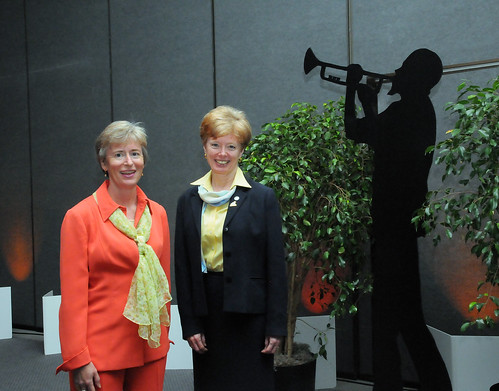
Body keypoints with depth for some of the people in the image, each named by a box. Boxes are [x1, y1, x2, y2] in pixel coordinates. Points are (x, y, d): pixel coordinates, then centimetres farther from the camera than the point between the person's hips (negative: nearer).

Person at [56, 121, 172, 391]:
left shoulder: (157, 214, 6)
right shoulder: (80, 216, -8)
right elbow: (73, 294, -9)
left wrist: (163, 336, 14)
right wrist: (77, 360, -11)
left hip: (150, 348, 4)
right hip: (101, 349, -4)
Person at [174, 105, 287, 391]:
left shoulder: (263, 198, -3)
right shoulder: (189, 200, 7)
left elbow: (276, 266, -4)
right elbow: (183, 267, 7)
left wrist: (276, 326, -7)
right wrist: (190, 325, 2)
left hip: (249, 313, -3)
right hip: (206, 311, 3)